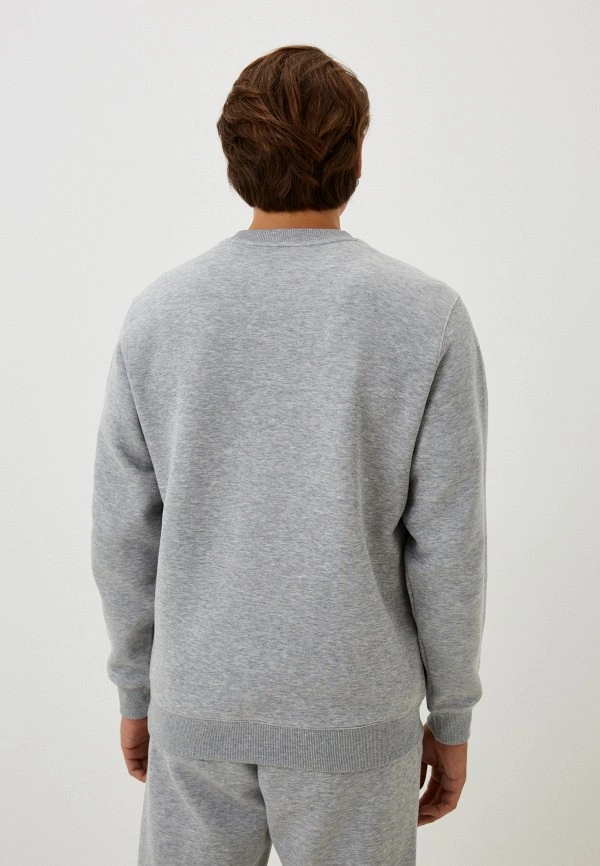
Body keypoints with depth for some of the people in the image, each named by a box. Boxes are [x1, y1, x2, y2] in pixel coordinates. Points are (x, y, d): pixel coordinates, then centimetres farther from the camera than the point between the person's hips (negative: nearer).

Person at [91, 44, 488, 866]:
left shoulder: (158, 312, -7)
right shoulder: (427, 317, -13)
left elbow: (125, 532, -1)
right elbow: (446, 545, -11)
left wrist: (137, 687, 13)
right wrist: (452, 718, 3)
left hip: (202, 701, 2)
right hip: (349, 707, -2)